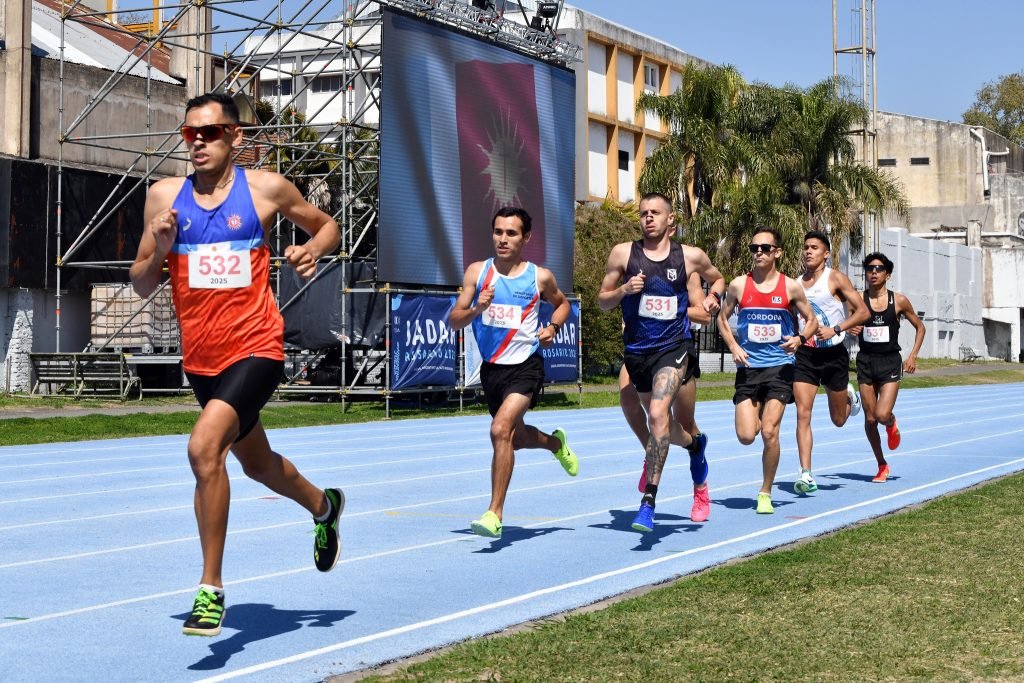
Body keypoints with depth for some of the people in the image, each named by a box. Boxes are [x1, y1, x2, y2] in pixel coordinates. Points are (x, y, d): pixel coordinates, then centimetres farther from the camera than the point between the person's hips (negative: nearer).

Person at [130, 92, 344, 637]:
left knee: (203, 448, -27)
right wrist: (159, 248, -12)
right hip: (201, 357, 5)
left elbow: (327, 225, 13)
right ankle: (324, 506, 57)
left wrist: (312, 250, -9)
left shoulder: (265, 189, -3)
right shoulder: (164, 196, 4)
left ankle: (212, 588, -17)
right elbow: (141, 285, 7)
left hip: (256, 348, -5)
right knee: (257, 463, 24)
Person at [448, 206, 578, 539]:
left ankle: (495, 514, -20)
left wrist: (553, 327, -1)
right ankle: (556, 443, 56)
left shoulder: (540, 277, -2)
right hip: (491, 367, 4)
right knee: (515, 437, 21)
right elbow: (454, 320, -2)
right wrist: (477, 309, -21)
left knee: (501, 429, -24)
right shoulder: (477, 272, 0)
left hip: (526, 365, -4)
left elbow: (562, 303, 18)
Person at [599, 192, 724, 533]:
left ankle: (649, 501, -24)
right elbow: (602, 301, 5)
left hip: (674, 347, -3)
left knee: (658, 414, -25)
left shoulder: (691, 256, 0)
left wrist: (713, 296, -1)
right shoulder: (623, 253, 0)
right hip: (637, 350, 3)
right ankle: (695, 445, 54)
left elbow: (718, 279, 20)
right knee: (666, 428, 17)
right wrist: (624, 290, -15)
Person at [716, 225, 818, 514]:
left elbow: (812, 320, 10)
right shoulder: (738, 285, 1)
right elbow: (723, 318, 14)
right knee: (746, 436, -7)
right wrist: (733, 346, -2)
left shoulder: (790, 287, 0)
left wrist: (799, 338, -11)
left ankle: (765, 494, 5)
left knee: (769, 432, -11)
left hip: (780, 368, -1)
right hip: (748, 368, 1)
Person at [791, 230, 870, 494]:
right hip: (804, 354, 2)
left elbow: (863, 311, -11)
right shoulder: (795, 284, 6)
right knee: (802, 414, -13)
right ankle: (806, 475, -13)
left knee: (838, 420, 12)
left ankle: (850, 397, 48)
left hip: (834, 354, -2)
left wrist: (835, 330, -21)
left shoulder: (835, 279, -6)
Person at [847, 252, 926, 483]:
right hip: (866, 362, 2)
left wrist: (913, 356, -1)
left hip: (890, 362, -2)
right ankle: (882, 465, 22)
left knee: (882, 415, -17)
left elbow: (920, 327, 9)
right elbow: (850, 323, 8)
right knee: (870, 419, 4)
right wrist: (851, 329, -17)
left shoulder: (899, 301, -2)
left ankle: (892, 424, 22)